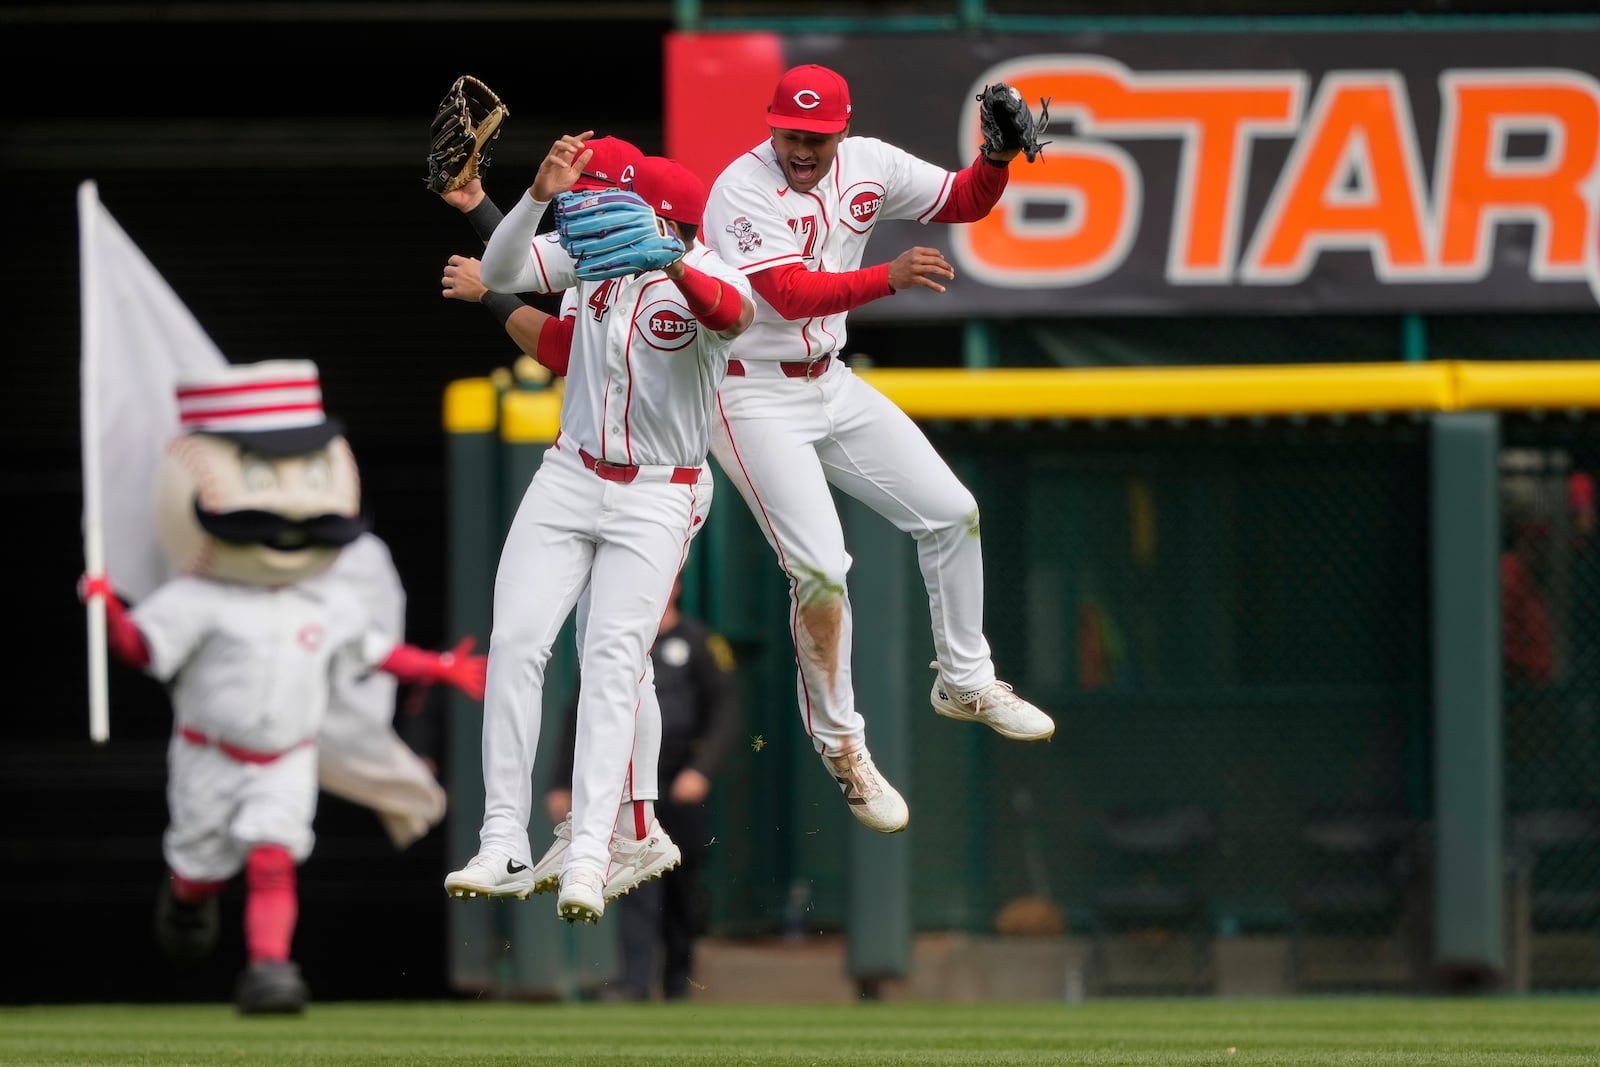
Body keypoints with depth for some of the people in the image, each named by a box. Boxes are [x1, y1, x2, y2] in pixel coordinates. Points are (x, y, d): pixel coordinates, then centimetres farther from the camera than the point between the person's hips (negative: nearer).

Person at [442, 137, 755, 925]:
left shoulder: (709, 279, -17)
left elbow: (733, 311, -41)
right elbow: (499, 274, -8)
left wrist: (673, 267, -62)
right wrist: (540, 196, -24)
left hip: (658, 498, -4)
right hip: (570, 475, 4)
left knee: (613, 659, -15)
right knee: (515, 641, -8)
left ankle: (590, 858, -18)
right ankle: (503, 848, -6)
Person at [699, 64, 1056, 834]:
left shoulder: (867, 166, -2)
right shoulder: (742, 191, -23)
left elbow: (963, 201, 8)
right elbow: (790, 294, -34)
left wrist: (999, 157, -13)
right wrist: (889, 278, -46)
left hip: (830, 386, 8)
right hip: (752, 397, -7)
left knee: (951, 512, 9)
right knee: (821, 569, -15)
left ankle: (963, 682, 28)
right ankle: (840, 748, 0)